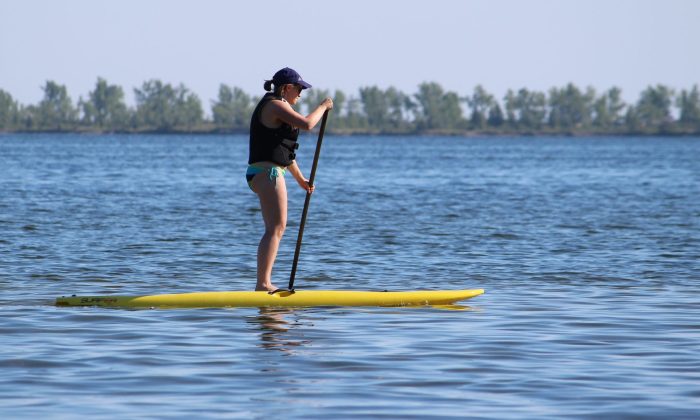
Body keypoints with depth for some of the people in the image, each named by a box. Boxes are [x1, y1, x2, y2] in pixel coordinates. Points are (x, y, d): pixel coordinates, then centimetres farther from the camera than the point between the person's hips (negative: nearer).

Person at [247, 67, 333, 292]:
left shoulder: (274, 107, 22)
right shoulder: (275, 105, -11)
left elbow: (285, 150, 27)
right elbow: (306, 123, -24)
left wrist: (300, 179, 30)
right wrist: (323, 107, -7)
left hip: (265, 174, 11)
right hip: (267, 173, -11)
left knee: (277, 229, 13)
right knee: (275, 229, -13)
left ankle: (264, 284, 14)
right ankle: (262, 284, -19)